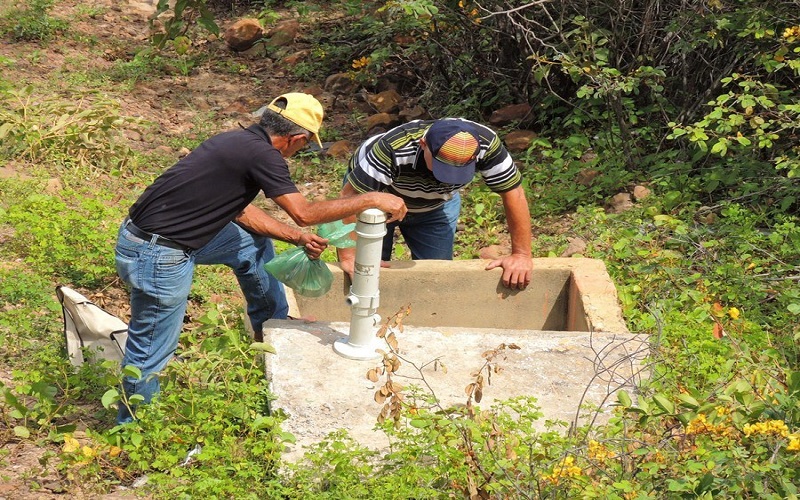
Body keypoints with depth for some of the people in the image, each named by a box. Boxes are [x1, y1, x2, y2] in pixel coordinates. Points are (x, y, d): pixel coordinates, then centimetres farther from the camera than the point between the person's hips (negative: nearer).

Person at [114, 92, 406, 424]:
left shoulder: (240, 141, 9)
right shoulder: (261, 154, -19)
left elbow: (238, 210, 18)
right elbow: (303, 213, -20)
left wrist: (298, 238, 15)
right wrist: (371, 200, -12)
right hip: (157, 257, -10)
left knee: (253, 244, 23)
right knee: (150, 355, 5)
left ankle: (271, 324, 39)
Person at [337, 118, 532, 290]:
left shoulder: (487, 144, -35)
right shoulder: (393, 148, -45)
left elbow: (514, 193, -24)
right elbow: (351, 197, -41)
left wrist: (521, 255, -24)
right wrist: (349, 258, -41)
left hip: (437, 205, 3)